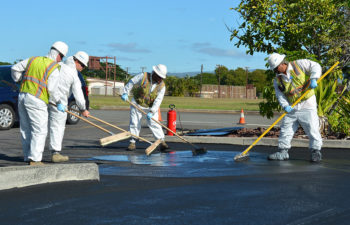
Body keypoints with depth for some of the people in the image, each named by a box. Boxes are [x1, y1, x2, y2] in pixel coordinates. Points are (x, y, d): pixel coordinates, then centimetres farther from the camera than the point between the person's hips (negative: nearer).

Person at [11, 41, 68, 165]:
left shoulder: (33, 59, 13)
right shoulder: (54, 68, -5)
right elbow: (51, 89, -12)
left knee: (26, 129, 12)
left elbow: (15, 68, 16)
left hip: (22, 96, 7)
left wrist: (19, 80, 33)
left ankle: (28, 157, 17)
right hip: (36, 101, -7)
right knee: (40, 131, -3)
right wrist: (58, 103, 1)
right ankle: (34, 159, -9)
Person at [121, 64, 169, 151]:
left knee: (154, 123, -9)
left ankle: (161, 142, -7)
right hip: (137, 104, -1)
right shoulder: (143, 77, -16)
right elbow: (131, 82, -6)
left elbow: (158, 100, -17)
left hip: (151, 107, 1)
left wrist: (151, 111, -26)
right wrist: (125, 92, -13)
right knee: (134, 123, 1)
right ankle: (132, 142, 10)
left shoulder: (162, 86, -11)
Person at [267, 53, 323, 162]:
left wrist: (313, 79, -21)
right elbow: (280, 95, 1)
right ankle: (283, 152, 15)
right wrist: (285, 106, -16)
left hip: (307, 105, -4)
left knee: (312, 129, -8)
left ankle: (316, 151, 3)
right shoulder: (277, 80, 8)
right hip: (292, 108, 5)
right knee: (285, 130, 5)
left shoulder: (299, 65, -4)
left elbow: (315, 66, -5)